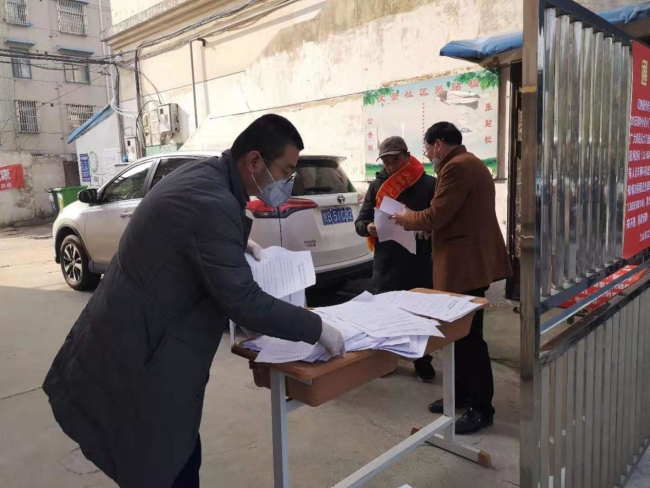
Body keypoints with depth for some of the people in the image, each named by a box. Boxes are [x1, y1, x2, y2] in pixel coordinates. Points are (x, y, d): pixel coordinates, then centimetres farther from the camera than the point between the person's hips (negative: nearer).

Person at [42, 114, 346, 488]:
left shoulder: (207, 175, 3)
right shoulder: (211, 202, -29)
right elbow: (243, 302, -28)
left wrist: (242, 244, 10)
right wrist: (318, 330, -19)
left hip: (142, 334, 10)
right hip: (139, 353, -10)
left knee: (180, 456, 21)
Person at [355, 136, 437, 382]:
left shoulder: (429, 184, -1)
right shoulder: (377, 186, 7)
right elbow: (360, 221, 7)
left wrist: (429, 231, -21)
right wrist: (369, 227, -16)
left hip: (420, 262, -2)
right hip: (385, 262, 2)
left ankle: (423, 361, 26)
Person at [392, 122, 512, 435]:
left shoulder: (457, 166, -16)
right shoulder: (469, 164, 19)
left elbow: (436, 215, -20)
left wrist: (407, 218, -2)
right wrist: (416, 219, 13)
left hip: (466, 262, -11)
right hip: (469, 259, 11)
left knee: (469, 336, -3)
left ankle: (482, 408, 8)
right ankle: (461, 393, 30)